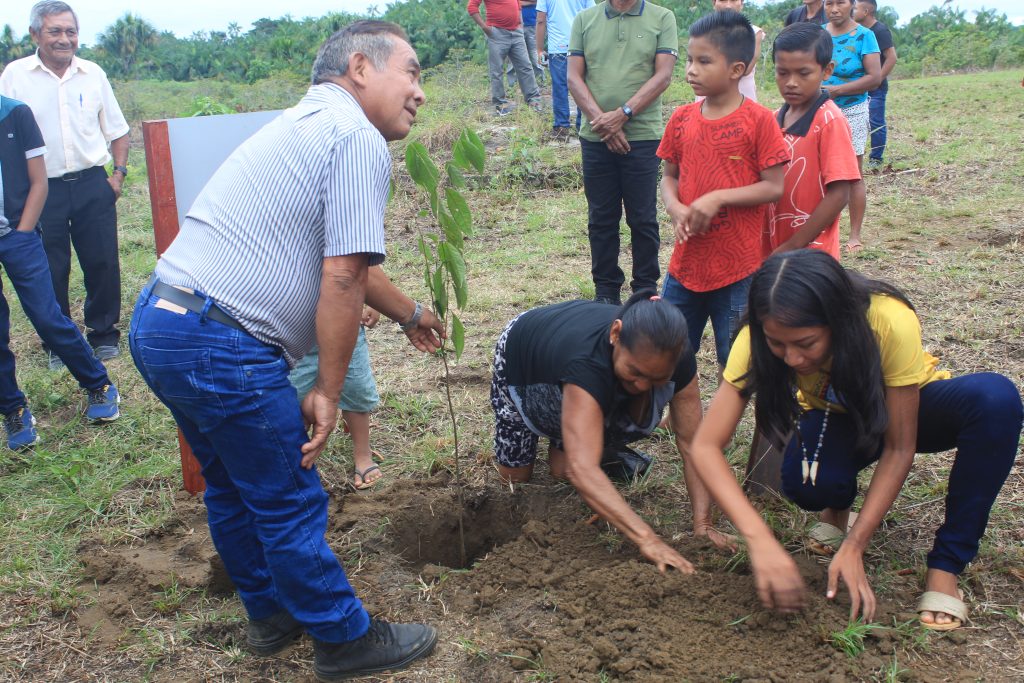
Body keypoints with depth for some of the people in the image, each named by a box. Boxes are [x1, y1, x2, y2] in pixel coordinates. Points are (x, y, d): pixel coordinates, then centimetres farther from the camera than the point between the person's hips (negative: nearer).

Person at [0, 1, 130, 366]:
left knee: (102, 263, 5)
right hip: (43, 189, -1)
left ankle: (104, 333, 22)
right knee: (51, 271, 6)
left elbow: (116, 129, 14)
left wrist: (119, 172, 4)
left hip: (92, 185, 2)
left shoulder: (93, 73, 5)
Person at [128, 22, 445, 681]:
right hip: (221, 348, -11)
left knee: (234, 484, 23)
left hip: (159, 324, 11)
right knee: (291, 503, 4)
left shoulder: (304, 125, 20)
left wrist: (410, 313, 42)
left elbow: (340, 262, 30)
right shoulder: (359, 138, -11)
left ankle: (272, 612, 41)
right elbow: (343, 279, -17)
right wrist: (328, 392, -8)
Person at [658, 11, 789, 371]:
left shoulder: (758, 120, -10)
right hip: (685, 262, 5)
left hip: (737, 268, -4)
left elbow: (774, 187, -10)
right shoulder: (681, 119, 4)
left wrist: (717, 198, -20)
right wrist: (676, 210, -9)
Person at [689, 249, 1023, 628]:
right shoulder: (760, 339, -29)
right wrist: (759, 538, -43)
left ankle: (944, 567, -20)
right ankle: (838, 507, 4)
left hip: (909, 409, 0)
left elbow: (899, 449, -26)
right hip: (836, 418, 0)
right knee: (805, 483, -35)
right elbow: (706, 446, -31)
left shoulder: (890, 322, -36)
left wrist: (853, 547, -31)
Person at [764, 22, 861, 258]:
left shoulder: (830, 121, -13)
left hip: (810, 252, -6)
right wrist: (774, 249, 3)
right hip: (772, 248, 6)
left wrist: (793, 247, -16)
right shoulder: (776, 118, 6)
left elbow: (838, 195, -16)